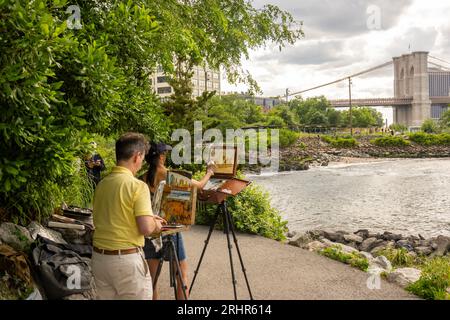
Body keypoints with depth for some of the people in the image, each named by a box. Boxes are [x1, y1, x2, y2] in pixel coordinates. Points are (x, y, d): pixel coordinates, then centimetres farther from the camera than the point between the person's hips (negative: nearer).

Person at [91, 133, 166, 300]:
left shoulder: (102, 183, 5)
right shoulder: (137, 185, -16)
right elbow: (146, 228, -21)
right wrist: (155, 225, 2)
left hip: (99, 256, 7)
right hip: (126, 259, -7)